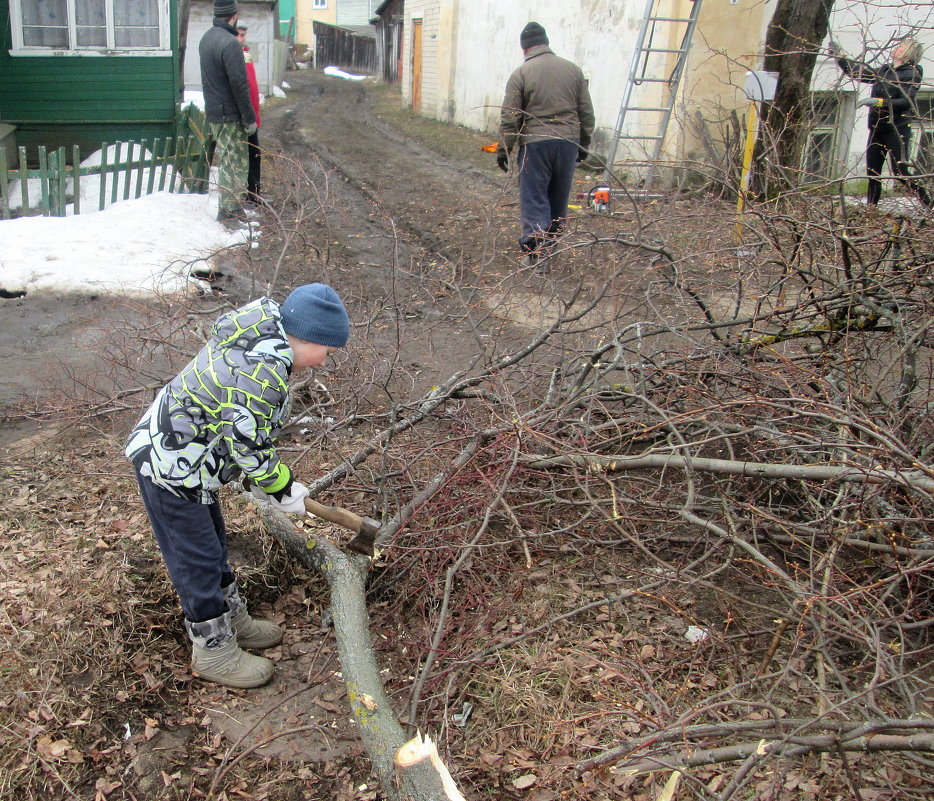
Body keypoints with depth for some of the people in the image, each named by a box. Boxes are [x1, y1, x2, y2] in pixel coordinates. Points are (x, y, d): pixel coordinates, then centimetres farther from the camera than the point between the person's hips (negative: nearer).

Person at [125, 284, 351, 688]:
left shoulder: (255, 340, 4)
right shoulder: (263, 370, -29)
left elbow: (248, 432, 12)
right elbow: (248, 444, -25)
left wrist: (278, 480, 13)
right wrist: (282, 489, -10)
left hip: (175, 452, 10)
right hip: (171, 469, -10)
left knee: (213, 545, 23)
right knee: (197, 561, 4)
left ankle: (233, 620, 40)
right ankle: (214, 652, 20)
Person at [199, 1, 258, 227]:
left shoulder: (206, 38, 11)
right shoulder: (230, 43, -20)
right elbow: (239, 84, -21)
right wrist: (249, 118, -15)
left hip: (213, 111, 9)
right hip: (229, 114, -9)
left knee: (227, 160, 17)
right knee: (232, 163, -2)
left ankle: (231, 206, 24)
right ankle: (228, 211, 3)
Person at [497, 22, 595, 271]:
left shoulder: (520, 74, -4)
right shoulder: (573, 69, 8)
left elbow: (509, 119, -7)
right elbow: (587, 113, 11)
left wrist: (503, 150, 0)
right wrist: (584, 144, 20)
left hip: (534, 143, -4)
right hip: (568, 143, 4)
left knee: (533, 197, -1)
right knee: (559, 197, 14)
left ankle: (536, 252, -9)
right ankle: (550, 243, 27)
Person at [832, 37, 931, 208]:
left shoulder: (911, 74, -5)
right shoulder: (884, 71, 15)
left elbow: (906, 102, -17)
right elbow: (857, 72, 25)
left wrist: (879, 102, -28)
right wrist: (838, 54, 23)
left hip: (897, 129, -7)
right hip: (877, 129, 7)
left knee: (900, 172, -12)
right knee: (872, 171, 4)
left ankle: (929, 205, -2)